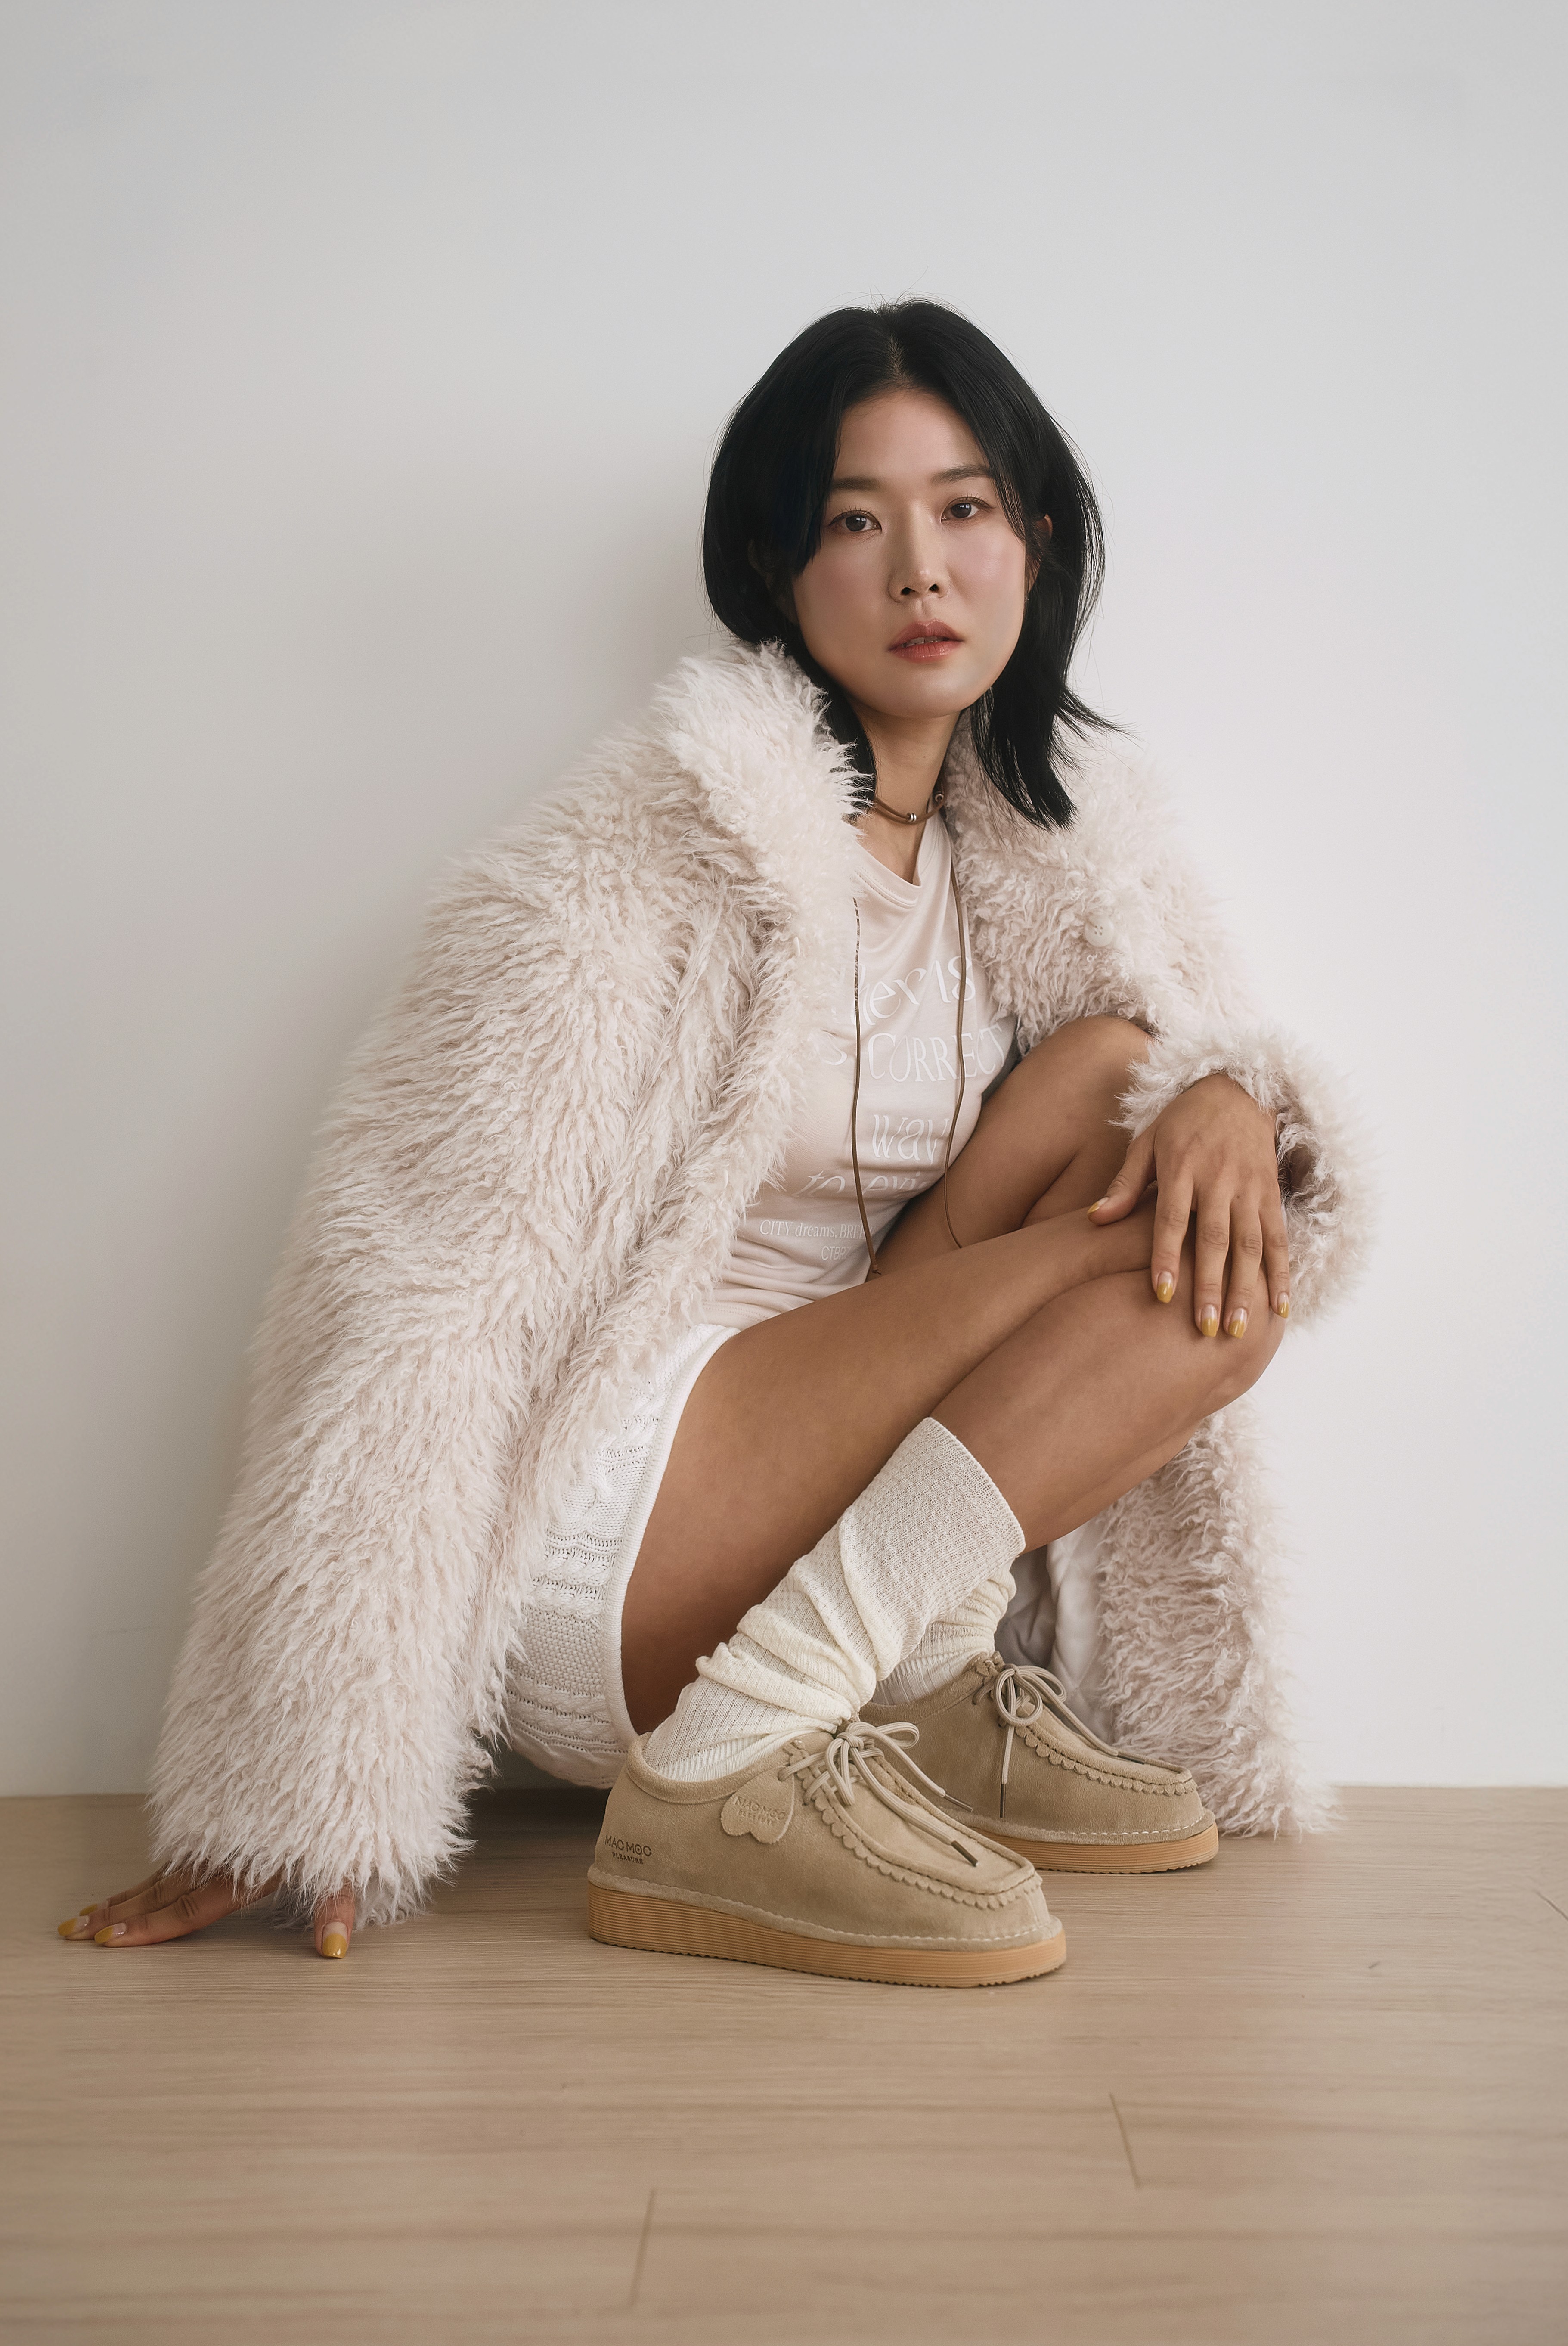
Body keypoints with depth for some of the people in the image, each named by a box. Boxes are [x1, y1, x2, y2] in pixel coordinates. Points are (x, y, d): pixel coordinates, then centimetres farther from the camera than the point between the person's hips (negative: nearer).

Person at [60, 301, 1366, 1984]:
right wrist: (303, 1790, -21)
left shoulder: (1060, 850, 7)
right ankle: (727, 1782, -21)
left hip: (835, 1499, 6)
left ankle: (936, 1690, -7)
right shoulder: (659, 850, -14)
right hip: (591, 1551, -6)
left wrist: (1227, 1098, -17)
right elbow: (428, 1284, -18)